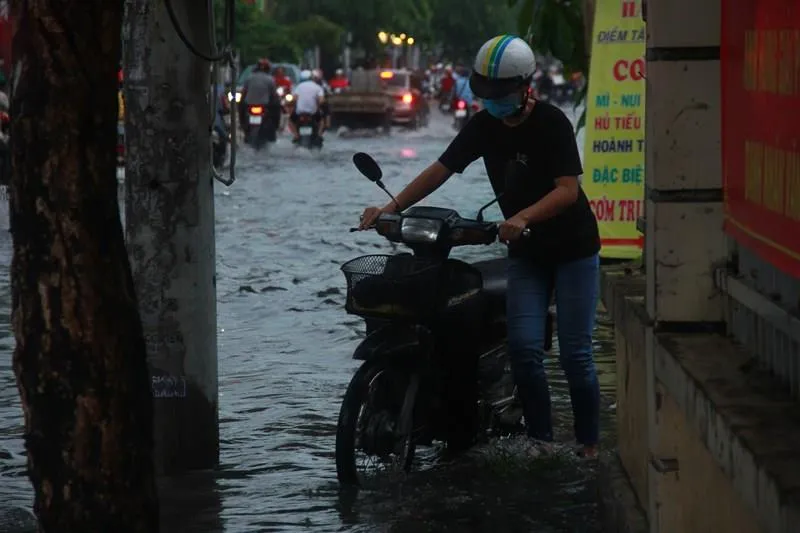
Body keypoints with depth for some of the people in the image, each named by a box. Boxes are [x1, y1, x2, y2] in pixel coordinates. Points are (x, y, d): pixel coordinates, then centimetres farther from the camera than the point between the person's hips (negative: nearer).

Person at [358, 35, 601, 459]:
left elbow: (568, 189, -23)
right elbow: (441, 170, 1)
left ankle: (588, 447, 4)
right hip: (525, 253, 5)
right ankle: (540, 441, -3)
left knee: (575, 354, -6)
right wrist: (391, 208, -11)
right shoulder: (484, 126, 1)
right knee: (524, 348, -11)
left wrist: (523, 217, -38)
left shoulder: (552, 123, -16)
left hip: (573, 250, -5)